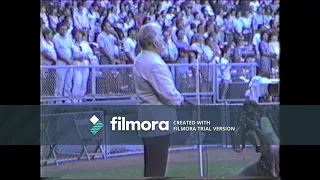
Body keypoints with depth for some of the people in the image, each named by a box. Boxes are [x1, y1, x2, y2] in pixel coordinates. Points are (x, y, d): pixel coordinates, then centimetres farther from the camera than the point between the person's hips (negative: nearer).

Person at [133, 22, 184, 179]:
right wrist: (179, 99, -3)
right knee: (157, 167, -5)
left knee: (151, 166, 17)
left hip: (148, 117, 10)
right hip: (159, 119, -10)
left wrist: (175, 98, 5)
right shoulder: (155, 63, -20)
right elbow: (168, 93, -23)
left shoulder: (140, 60, 11)